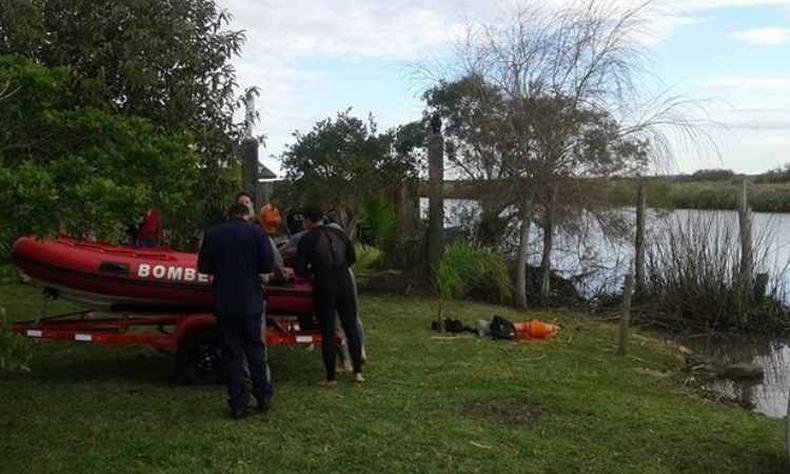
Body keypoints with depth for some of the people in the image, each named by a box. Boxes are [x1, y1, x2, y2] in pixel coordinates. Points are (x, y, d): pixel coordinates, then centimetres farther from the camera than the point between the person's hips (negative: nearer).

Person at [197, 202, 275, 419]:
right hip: (251, 303, 0)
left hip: (224, 304, 0)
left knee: (231, 353, 7)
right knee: (255, 349, 14)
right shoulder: (256, 233, -4)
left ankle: (238, 404, 7)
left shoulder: (212, 234, -1)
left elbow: (203, 267, 1)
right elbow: (268, 265, -8)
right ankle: (263, 397, 18)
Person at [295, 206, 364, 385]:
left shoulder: (306, 240, -6)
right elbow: (352, 258, 18)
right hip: (345, 286, 4)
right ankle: (357, 372, 12)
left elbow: (299, 271, -6)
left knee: (327, 333, 3)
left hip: (324, 290, -4)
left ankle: (331, 377, 7)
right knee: (351, 328, 11)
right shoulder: (338, 234, 9)